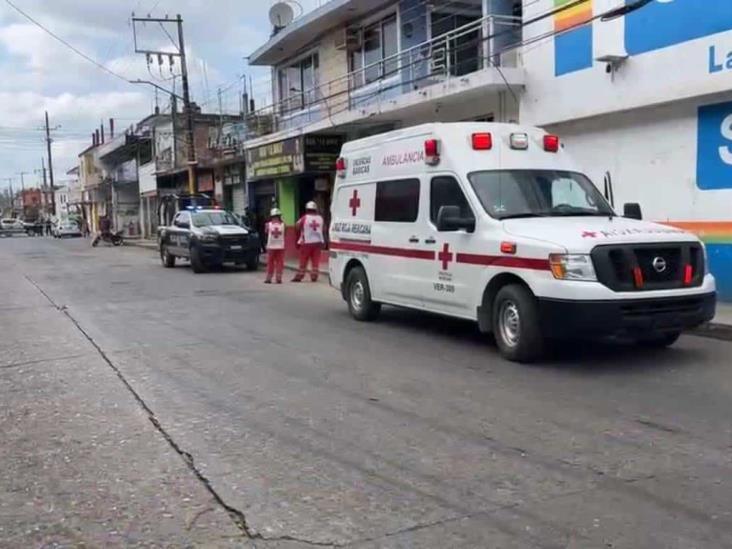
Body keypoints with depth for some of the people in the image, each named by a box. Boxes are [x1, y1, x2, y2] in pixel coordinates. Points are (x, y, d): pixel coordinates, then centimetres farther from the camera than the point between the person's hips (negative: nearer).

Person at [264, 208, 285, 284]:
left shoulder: (268, 224, -4)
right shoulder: (282, 225, -4)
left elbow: (266, 233, 10)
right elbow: (284, 234, 7)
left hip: (271, 247, 0)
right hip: (280, 247, 0)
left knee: (270, 263, 8)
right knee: (279, 263, 5)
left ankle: (268, 278, 9)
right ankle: (278, 278, 2)